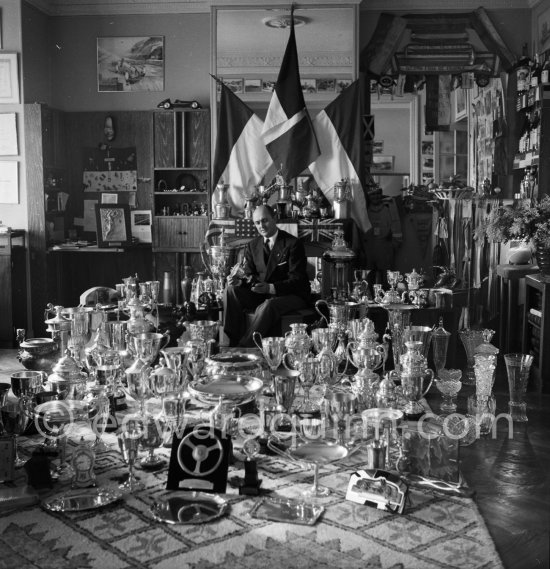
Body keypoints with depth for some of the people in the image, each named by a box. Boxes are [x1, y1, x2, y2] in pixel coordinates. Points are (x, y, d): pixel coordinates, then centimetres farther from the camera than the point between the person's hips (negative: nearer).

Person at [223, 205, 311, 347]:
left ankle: (245, 346, -31)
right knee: (231, 290, -17)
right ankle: (232, 342, -21)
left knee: (268, 306, -37)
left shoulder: (293, 244, -9)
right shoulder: (252, 245, 10)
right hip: (262, 294, 6)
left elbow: (297, 280, -16)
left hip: (292, 296, -6)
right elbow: (250, 275, 8)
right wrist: (239, 281, -17)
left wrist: (270, 287, -32)